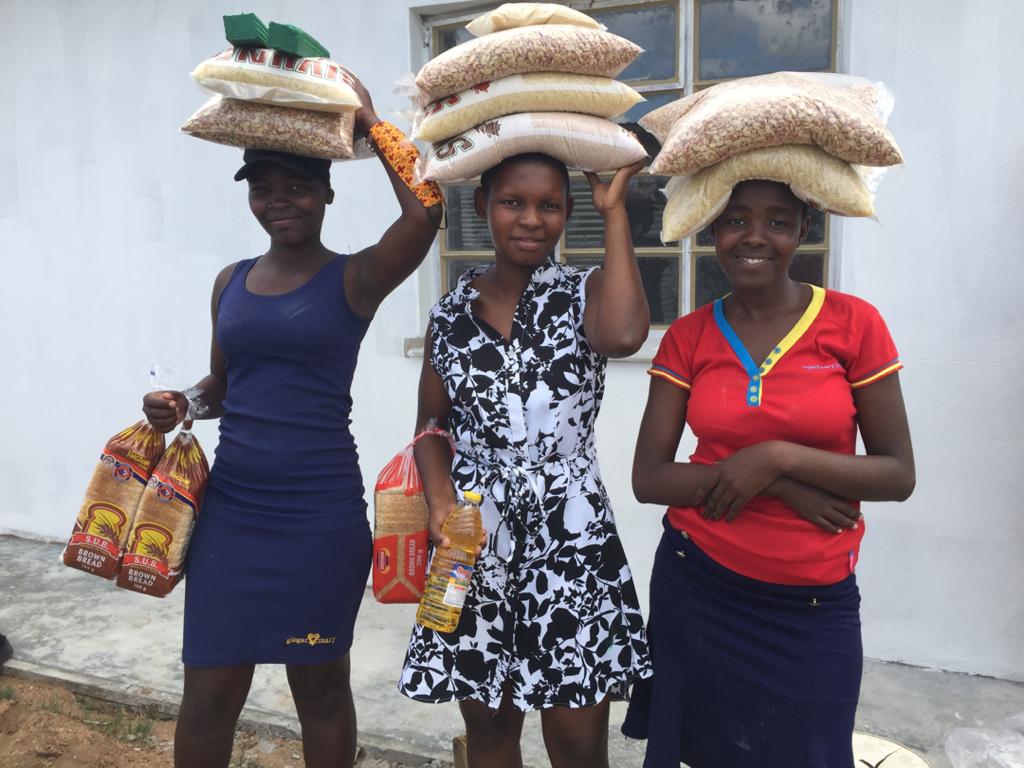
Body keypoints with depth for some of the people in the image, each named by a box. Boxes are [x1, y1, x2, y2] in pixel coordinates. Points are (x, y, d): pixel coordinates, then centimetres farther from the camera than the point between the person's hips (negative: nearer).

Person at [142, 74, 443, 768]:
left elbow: (425, 212, -25)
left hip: (320, 512, -4)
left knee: (321, 687, 13)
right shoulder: (231, 281, 10)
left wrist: (370, 123, -15)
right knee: (208, 692, 12)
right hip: (229, 507, 5)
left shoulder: (355, 279, -6)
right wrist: (182, 406, 0)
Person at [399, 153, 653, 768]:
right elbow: (432, 423, 12)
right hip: (475, 535, 3)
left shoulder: (584, 293, -2)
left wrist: (615, 212, -15)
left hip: (570, 536, -2)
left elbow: (624, 335, -26)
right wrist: (441, 500, -7)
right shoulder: (452, 314, 6)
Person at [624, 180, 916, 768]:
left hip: (814, 606, -1)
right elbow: (649, 478, -6)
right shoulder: (688, 337, -1)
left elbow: (899, 475, -5)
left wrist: (780, 457, -20)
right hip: (698, 586, 1)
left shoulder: (854, 323, -5)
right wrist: (784, 487, -15)